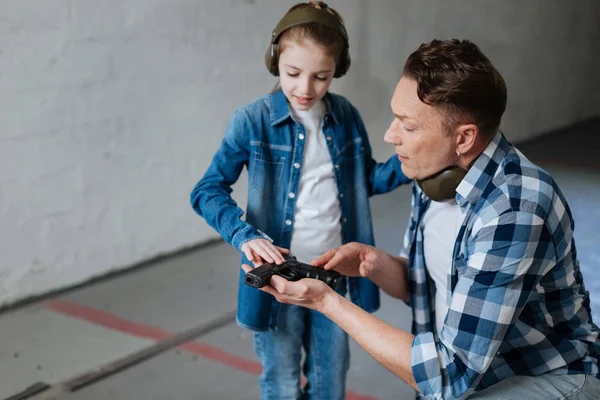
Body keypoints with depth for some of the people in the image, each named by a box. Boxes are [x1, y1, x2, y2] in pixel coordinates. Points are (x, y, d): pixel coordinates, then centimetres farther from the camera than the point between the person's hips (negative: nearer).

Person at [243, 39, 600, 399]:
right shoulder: (435, 172, -7)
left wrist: (326, 301, -24)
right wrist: (376, 264, -14)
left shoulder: (514, 213, -30)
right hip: (468, 366, 6)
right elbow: (418, 283, 8)